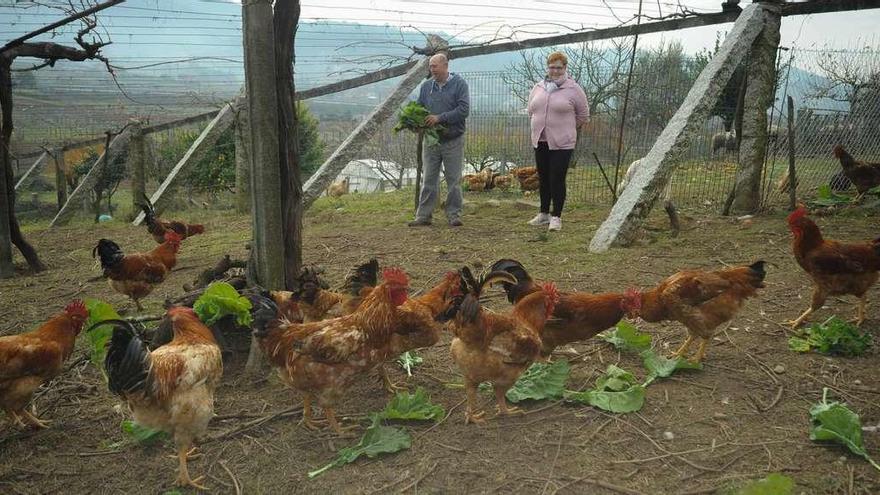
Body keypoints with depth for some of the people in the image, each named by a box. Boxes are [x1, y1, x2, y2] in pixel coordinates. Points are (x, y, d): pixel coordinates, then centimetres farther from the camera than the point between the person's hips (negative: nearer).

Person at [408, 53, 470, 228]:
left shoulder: (459, 84, -4)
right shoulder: (426, 86, 9)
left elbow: (464, 109, -14)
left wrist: (440, 118, -19)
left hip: (453, 141, -3)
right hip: (431, 140, 4)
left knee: (454, 180, 3)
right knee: (429, 179, 6)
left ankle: (454, 215, 11)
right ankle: (423, 215, 11)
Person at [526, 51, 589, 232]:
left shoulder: (573, 90, -5)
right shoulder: (538, 88, 9)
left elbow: (583, 116, 3)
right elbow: (531, 111, 22)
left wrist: (565, 127, 9)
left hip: (562, 143, -5)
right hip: (540, 142, 5)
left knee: (557, 180, -5)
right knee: (543, 179, 13)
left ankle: (556, 217, 5)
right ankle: (544, 213, 25)